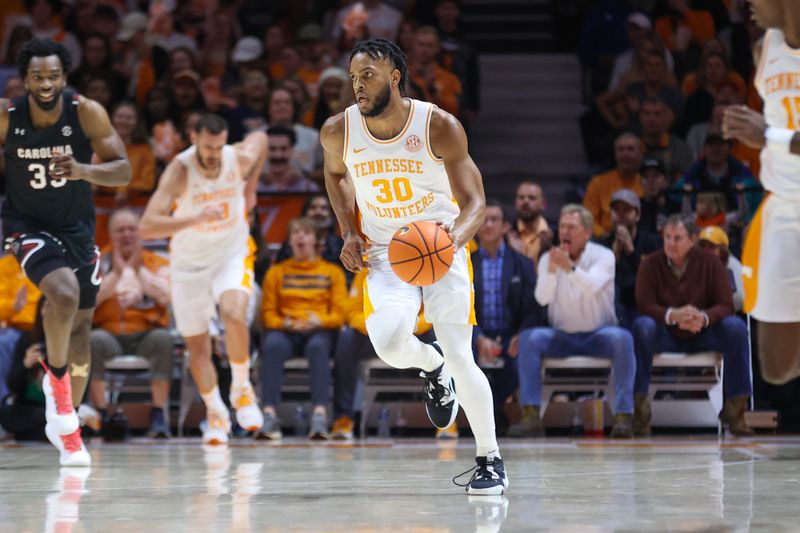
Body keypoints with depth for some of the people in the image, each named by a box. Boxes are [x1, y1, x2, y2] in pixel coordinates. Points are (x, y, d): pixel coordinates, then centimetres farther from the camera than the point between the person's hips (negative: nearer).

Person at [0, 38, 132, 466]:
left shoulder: (87, 113, -17)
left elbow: (123, 171, -18)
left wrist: (83, 170, -36)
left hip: (78, 228, 3)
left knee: (80, 328, 11)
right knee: (64, 293, -31)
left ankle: (65, 425, 27)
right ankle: (56, 377, -7)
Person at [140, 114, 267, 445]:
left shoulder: (241, 158, -18)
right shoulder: (179, 172, -27)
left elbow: (260, 138, 10)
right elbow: (146, 227, -38)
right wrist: (195, 218, -49)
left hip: (233, 253, 1)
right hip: (189, 261, 0)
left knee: (235, 316, -27)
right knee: (197, 346, 5)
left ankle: (241, 389, -4)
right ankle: (215, 414, 27)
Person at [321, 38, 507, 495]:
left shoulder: (440, 127, -18)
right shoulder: (339, 132, -9)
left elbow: (475, 203, -15)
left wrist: (456, 236, -37)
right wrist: (349, 231, 3)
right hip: (385, 253, 2)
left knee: (460, 358, -9)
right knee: (388, 343, -26)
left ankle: (491, 461, 11)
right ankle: (431, 365, 12)